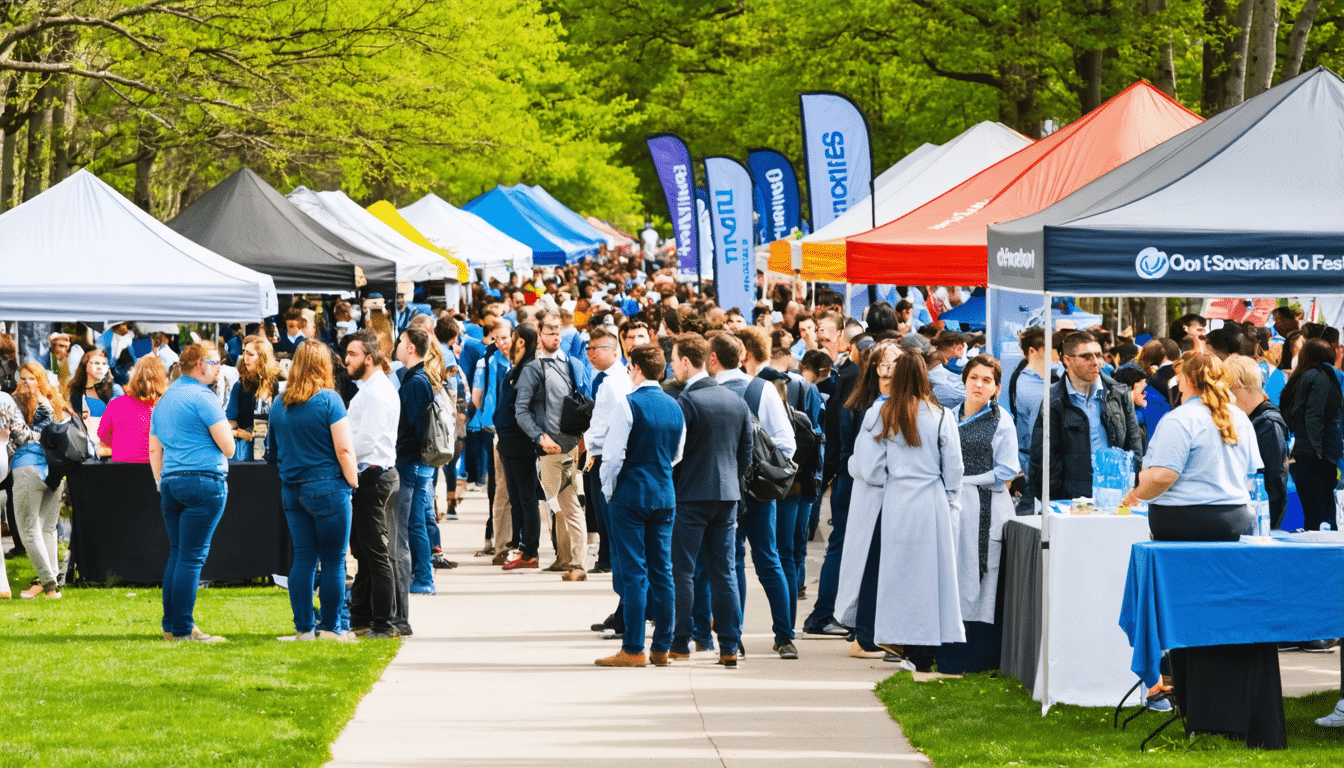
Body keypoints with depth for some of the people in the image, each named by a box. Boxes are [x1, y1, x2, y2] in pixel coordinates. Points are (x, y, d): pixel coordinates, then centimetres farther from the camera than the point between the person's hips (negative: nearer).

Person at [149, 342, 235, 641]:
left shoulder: (164, 400, 17)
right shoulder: (203, 398, -9)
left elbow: (154, 450, 20)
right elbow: (228, 447, -10)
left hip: (171, 482, 8)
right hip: (204, 481, -8)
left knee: (176, 554, 12)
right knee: (192, 557, -7)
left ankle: (170, 626, 12)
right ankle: (183, 630, -8)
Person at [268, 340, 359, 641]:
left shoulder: (280, 404, 7)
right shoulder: (328, 400, -10)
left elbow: (273, 445, 16)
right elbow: (343, 448, -13)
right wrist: (353, 481, -4)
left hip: (291, 489, 6)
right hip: (326, 487, -6)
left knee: (303, 559, 9)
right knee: (333, 561, 2)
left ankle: (304, 627, 9)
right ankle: (331, 627, 3)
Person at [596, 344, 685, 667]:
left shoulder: (628, 404, -12)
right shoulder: (674, 407, 6)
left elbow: (614, 455, -12)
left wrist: (608, 491, 1)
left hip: (631, 495, -5)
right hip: (665, 495, 5)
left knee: (634, 572, -4)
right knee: (662, 571, 8)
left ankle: (633, 649, -4)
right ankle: (662, 648, 10)